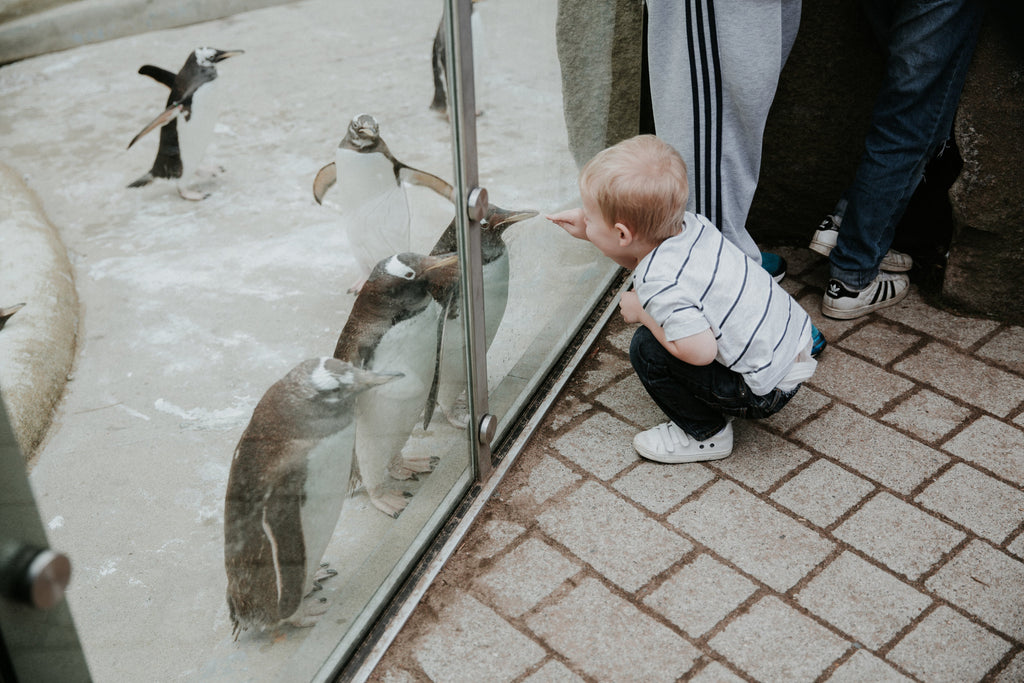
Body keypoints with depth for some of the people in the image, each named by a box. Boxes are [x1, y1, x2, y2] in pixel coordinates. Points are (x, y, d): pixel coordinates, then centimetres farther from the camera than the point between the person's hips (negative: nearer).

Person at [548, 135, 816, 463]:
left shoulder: (661, 285, -29)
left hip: (766, 390, -9)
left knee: (647, 348, -12)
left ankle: (705, 434, 5)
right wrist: (591, 233, 13)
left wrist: (641, 312, -19)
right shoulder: (688, 224, -2)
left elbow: (702, 351, -34)